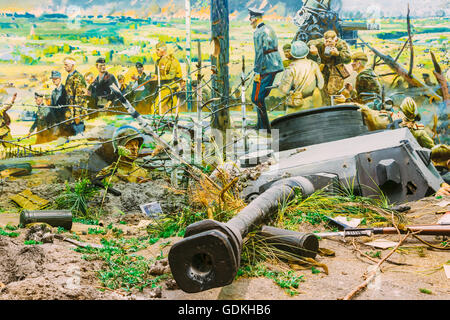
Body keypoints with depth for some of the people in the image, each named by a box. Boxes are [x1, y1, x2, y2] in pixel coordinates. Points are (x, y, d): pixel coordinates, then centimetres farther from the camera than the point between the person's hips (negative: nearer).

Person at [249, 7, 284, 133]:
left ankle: (265, 128, -3)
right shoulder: (270, 29, 16)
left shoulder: (258, 33, -12)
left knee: (257, 98, -4)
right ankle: (260, 125, 20)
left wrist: (257, 72, -17)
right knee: (262, 96, 16)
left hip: (265, 67, -9)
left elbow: (259, 53, -18)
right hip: (275, 66, 9)